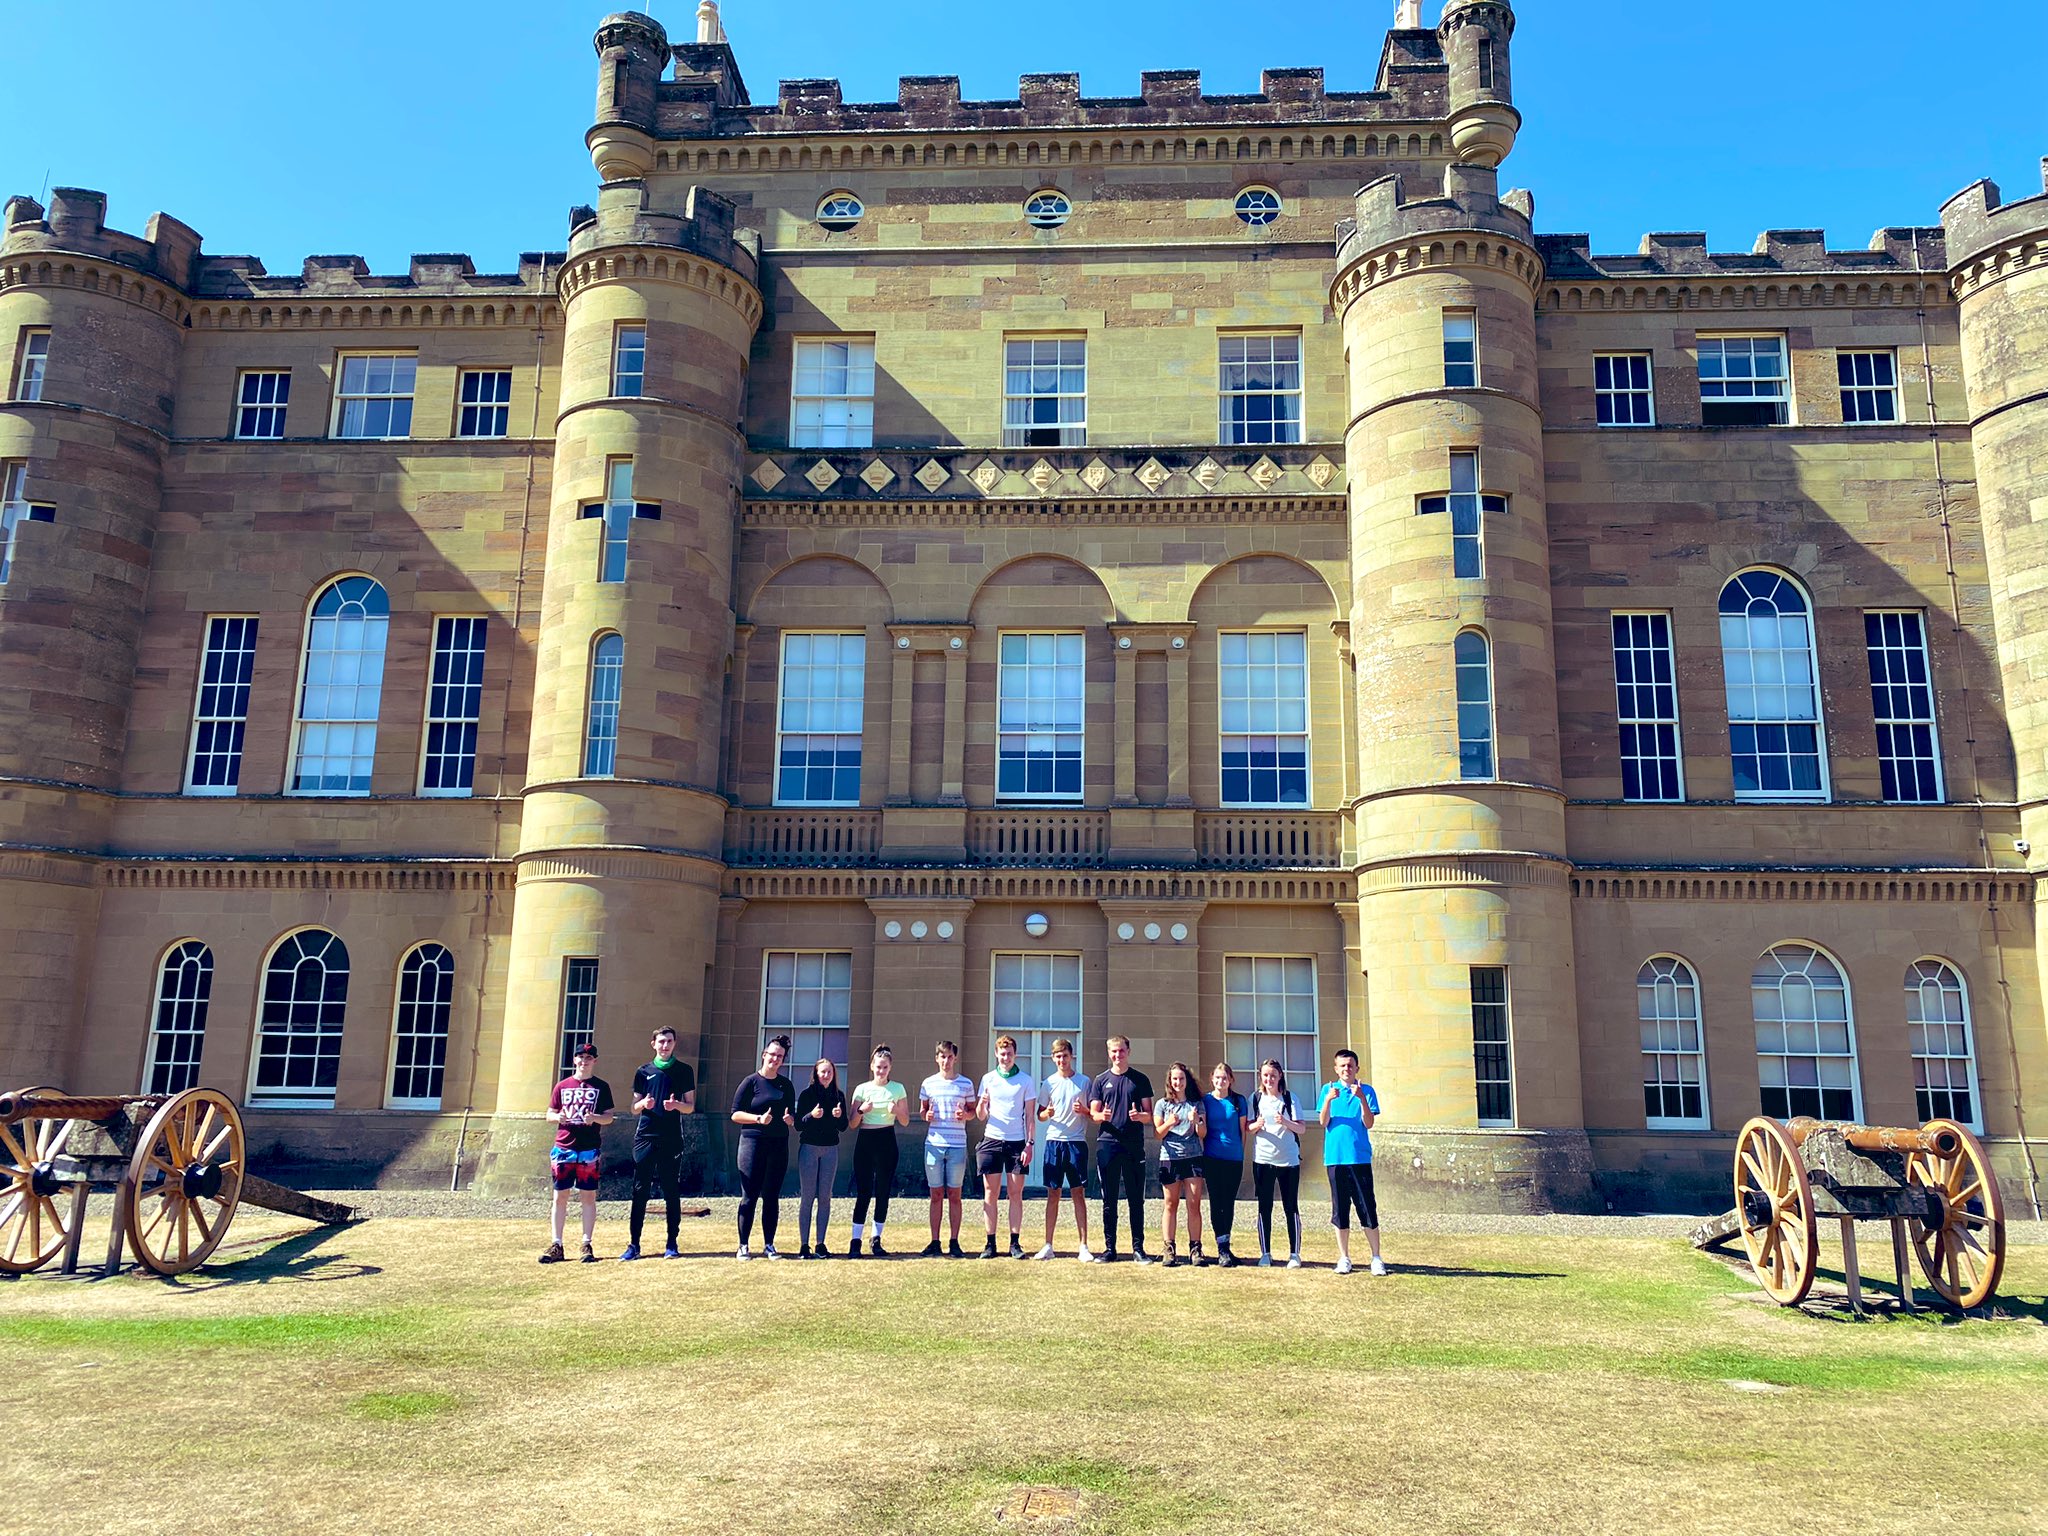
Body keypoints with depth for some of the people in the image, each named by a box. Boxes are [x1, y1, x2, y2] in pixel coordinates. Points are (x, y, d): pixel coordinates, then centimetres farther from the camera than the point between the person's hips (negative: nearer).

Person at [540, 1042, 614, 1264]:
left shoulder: (601, 1087, 6)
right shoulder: (562, 1086, 11)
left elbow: (609, 1117, 4)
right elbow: (549, 1115, 13)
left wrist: (595, 1118, -17)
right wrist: (557, 1117, -10)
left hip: (589, 1149, -2)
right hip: (563, 1148, 2)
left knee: (589, 1196, 1)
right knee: (560, 1196, 3)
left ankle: (587, 1245, 6)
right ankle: (556, 1246, 9)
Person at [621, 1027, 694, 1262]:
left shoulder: (684, 1071, 7)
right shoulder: (644, 1072, 10)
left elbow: (691, 1107, 6)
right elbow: (635, 1108, 13)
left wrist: (676, 1105, -16)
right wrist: (644, 1104, -10)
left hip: (672, 1139, -1)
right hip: (645, 1137, 1)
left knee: (672, 1192, 2)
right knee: (640, 1191, 0)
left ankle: (672, 1244, 8)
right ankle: (634, 1244, 5)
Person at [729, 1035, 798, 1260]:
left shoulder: (787, 1085, 12)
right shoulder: (751, 1081, -2)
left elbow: (792, 1116, 18)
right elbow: (735, 1114, -4)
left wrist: (789, 1118, -5)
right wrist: (759, 1118, -18)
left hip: (779, 1146, 4)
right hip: (753, 1143, -4)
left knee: (772, 1197, 7)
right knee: (749, 1196, -3)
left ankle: (769, 1245, 13)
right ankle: (743, 1245, 5)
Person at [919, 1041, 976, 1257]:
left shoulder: (965, 1084, 4)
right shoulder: (928, 1083, 7)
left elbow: (972, 1111, 12)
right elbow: (922, 1110, 16)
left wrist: (965, 1114, -10)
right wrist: (926, 1115, -6)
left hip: (957, 1145, -1)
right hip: (934, 1144, 1)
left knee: (954, 1194, 2)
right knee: (936, 1194, 4)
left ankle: (954, 1242, 8)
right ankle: (934, 1242, 10)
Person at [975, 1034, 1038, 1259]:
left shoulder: (1026, 1080, 4)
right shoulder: (988, 1078, 8)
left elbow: (1030, 1115, 4)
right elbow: (980, 1116, 9)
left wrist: (1029, 1144, -4)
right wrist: (982, 1104, -13)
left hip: (1017, 1142, -1)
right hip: (992, 1140, 1)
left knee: (1016, 1194, 1)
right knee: (990, 1194, 1)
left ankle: (1015, 1243, 5)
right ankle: (990, 1243, 5)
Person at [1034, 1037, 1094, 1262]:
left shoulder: (1084, 1082, 5)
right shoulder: (1048, 1083, 8)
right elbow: (1039, 1115, 13)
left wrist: (1084, 1110, -12)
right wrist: (1047, 1113, -10)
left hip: (1077, 1142, -1)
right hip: (1054, 1142, 1)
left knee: (1079, 1193, -1)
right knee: (1053, 1193, 4)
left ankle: (1084, 1247, 3)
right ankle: (1048, 1245, 9)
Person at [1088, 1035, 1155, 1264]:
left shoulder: (1140, 1080, 9)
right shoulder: (1100, 1080, 10)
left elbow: (1149, 1116, 7)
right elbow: (1093, 1114, 6)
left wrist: (1140, 1116, -15)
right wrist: (1102, 1116, -17)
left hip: (1134, 1145, 0)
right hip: (1107, 1144, 0)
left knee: (1136, 1200, 2)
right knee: (1109, 1200, 4)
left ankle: (1138, 1248, 7)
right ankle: (1109, 1248, 10)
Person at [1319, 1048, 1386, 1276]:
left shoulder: (1366, 1091, 5)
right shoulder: (1328, 1090, 8)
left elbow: (1369, 1123, -4)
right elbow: (1323, 1122, -2)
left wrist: (1361, 1098, -18)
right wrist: (1328, 1100, -18)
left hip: (1360, 1157, -1)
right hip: (1335, 1157, 1)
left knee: (1367, 1208, -2)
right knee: (1340, 1210, 6)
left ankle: (1376, 1258, 6)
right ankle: (1344, 1258, 14)